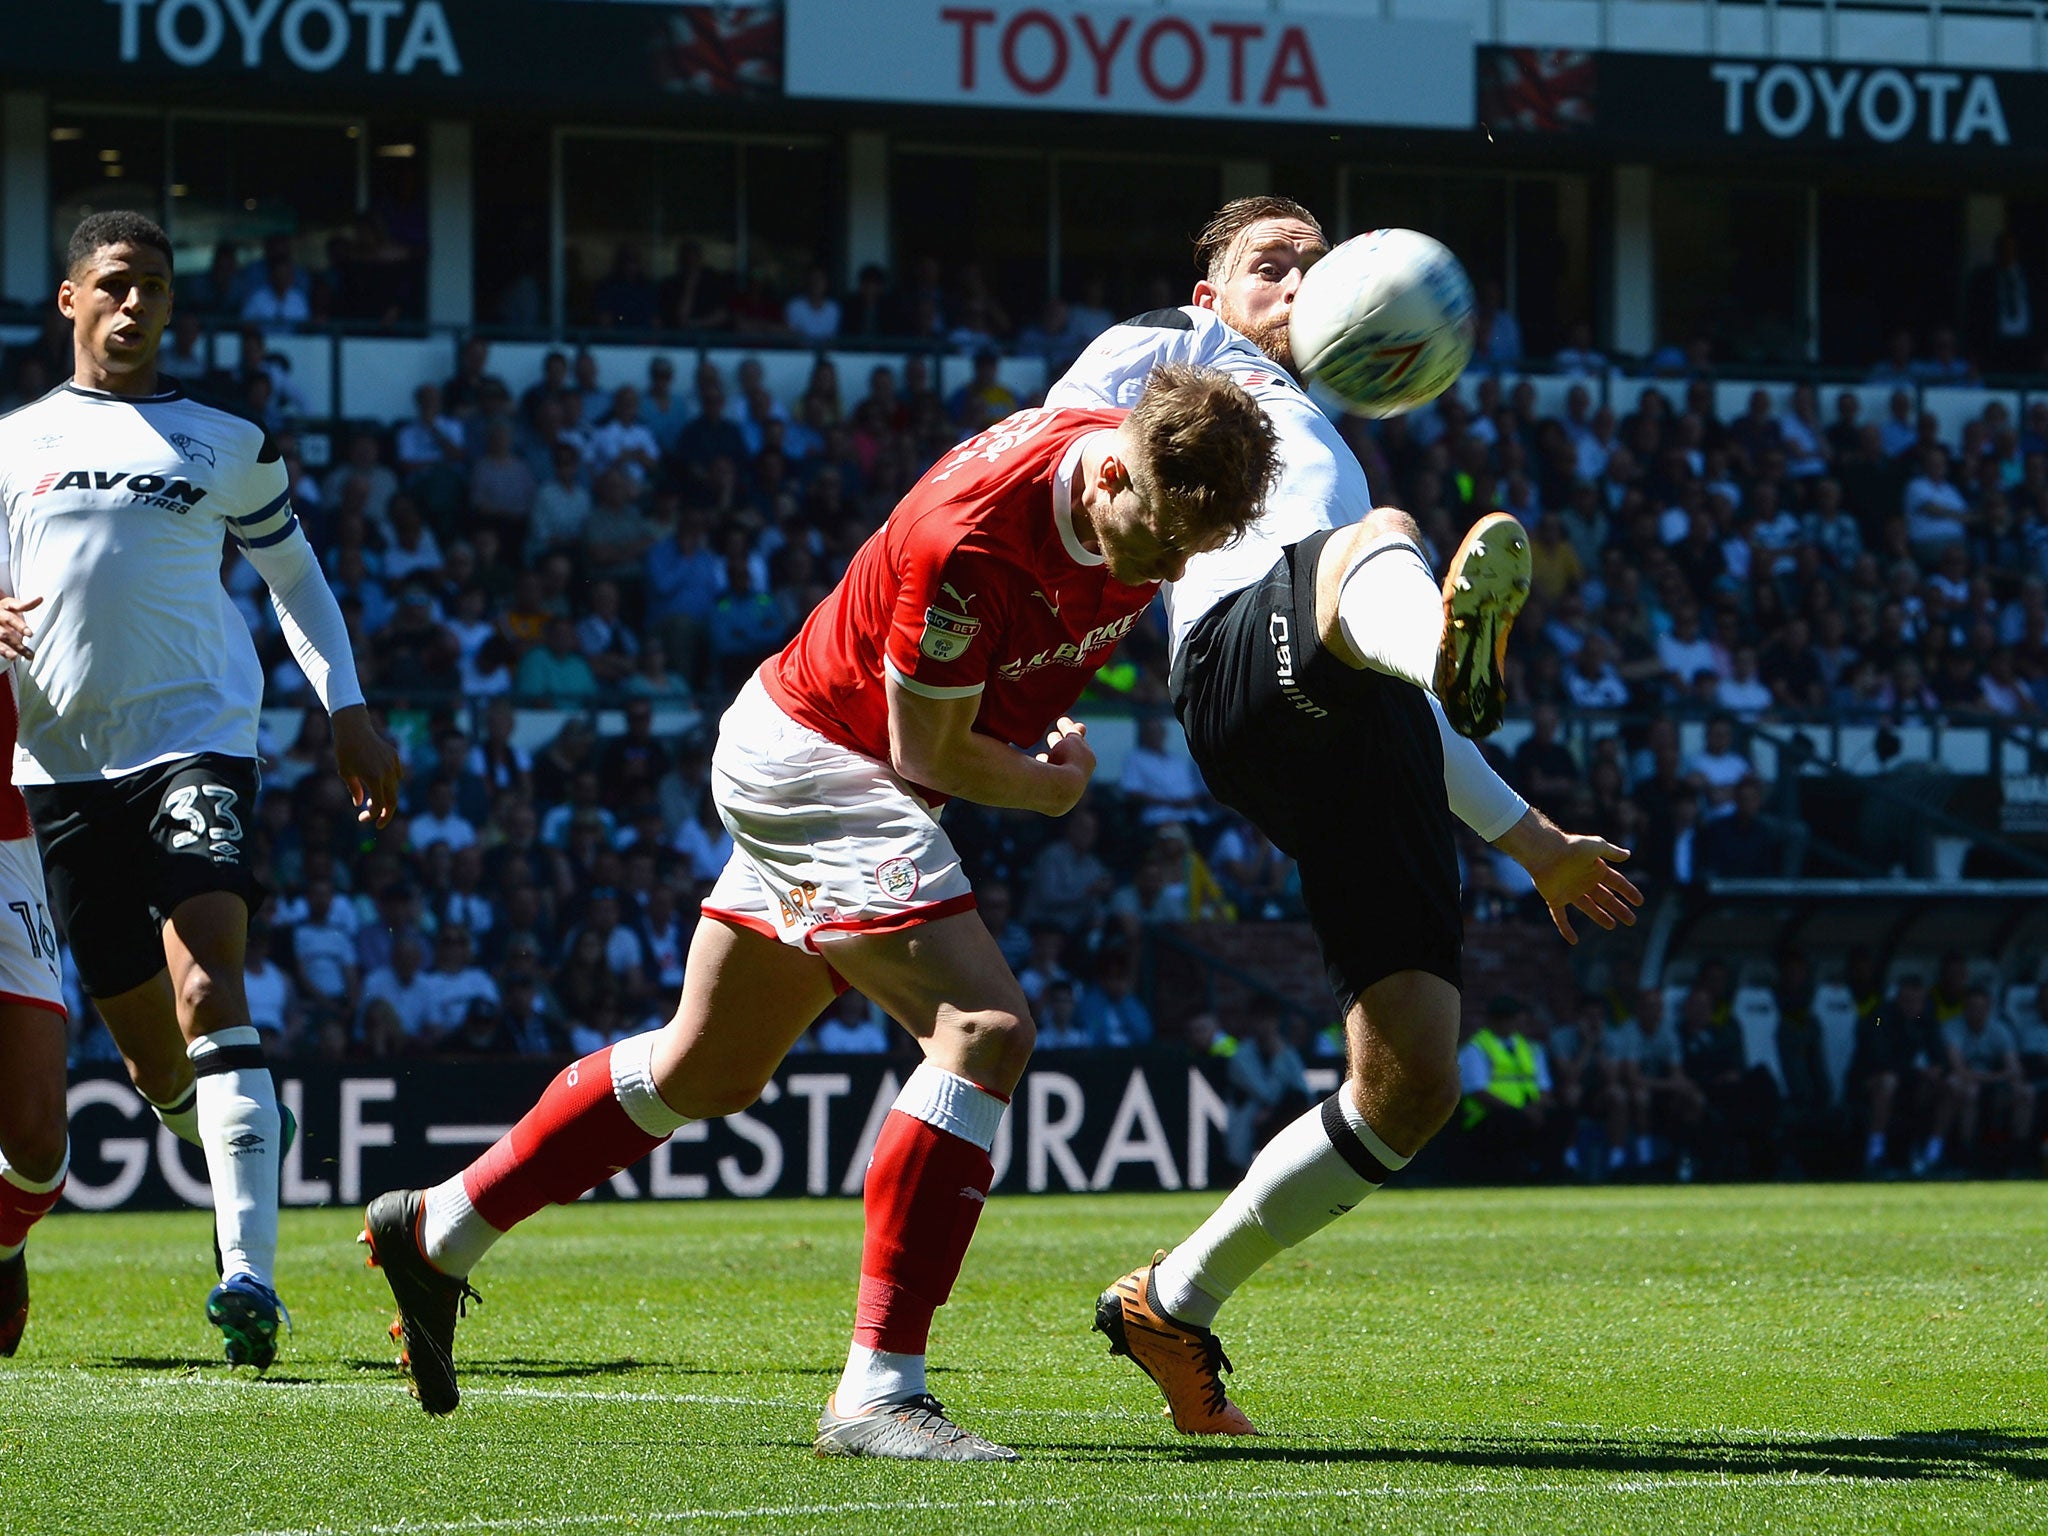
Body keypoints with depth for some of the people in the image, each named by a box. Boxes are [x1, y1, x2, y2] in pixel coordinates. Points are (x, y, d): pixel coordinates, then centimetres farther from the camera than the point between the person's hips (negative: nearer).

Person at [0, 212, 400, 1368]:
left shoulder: (228, 442, 10)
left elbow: (295, 572, 21)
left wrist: (349, 712, 11)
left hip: (195, 740, -2)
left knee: (209, 990, -22)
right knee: (148, 1049, 5)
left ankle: (251, 1276, -31)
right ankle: (251, 1134, 38)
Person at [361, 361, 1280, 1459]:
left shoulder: (1150, 485, -11)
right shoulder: (972, 531, -34)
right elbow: (930, 752, -22)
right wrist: (1051, 786, -5)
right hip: (811, 762, -9)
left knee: (710, 1069, 21)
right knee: (984, 1029, -24)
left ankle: (435, 1230, 37)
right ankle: (878, 1394, -24)